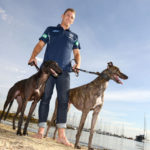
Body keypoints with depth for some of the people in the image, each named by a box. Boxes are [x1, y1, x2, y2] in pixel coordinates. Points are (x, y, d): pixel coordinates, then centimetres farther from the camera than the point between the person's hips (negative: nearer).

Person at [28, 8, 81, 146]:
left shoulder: (74, 36, 24)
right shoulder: (50, 30, 20)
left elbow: (77, 53, 15)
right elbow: (40, 45, 11)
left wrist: (77, 64, -6)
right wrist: (33, 56, -9)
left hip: (64, 71, 1)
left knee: (63, 100, -9)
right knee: (45, 97, -4)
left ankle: (61, 135, -9)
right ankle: (41, 130, 1)